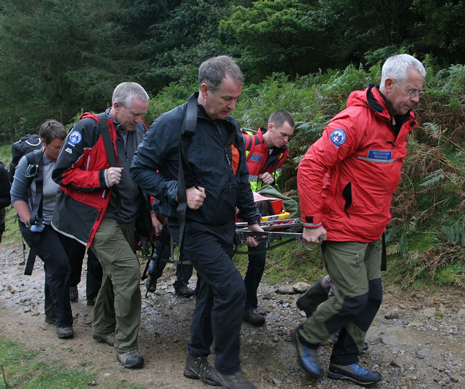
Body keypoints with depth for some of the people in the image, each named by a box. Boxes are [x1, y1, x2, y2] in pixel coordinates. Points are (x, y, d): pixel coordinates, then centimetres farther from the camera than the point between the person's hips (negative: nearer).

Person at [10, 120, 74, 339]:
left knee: (55, 270, 14)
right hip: (39, 227, -3)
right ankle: (63, 321, -5)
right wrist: (30, 222, -16)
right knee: (60, 265, -18)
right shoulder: (29, 162, -11)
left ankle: (52, 314, 35)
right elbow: (17, 196, -6)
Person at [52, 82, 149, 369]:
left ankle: (104, 328, 38)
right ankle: (126, 345, -3)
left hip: (127, 218, 7)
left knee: (116, 274, 16)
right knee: (128, 271, -17)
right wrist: (101, 177, -22)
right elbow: (62, 173, -10)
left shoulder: (138, 132, 10)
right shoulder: (89, 128, -12)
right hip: (99, 218, -7)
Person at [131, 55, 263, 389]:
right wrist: (179, 192, -20)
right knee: (232, 288, -15)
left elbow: (240, 178, 17)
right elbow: (141, 168, -10)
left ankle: (197, 360, 33)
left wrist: (252, 218, 16)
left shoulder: (231, 127, 8)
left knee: (212, 291, 15)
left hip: (223, 224, 8)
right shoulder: (173, 123, -14)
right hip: (193, 225, -7)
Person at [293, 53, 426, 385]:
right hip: (344, 230, -9)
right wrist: (312, 222, -22)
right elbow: (310, 166, -23)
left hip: (373, 230, 9)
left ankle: (344, 362, 28)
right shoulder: (355, 120, -20)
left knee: (372, 295, 12)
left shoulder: (401, 123, 9)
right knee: (354, 298, -5)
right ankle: (307, 337, 22)